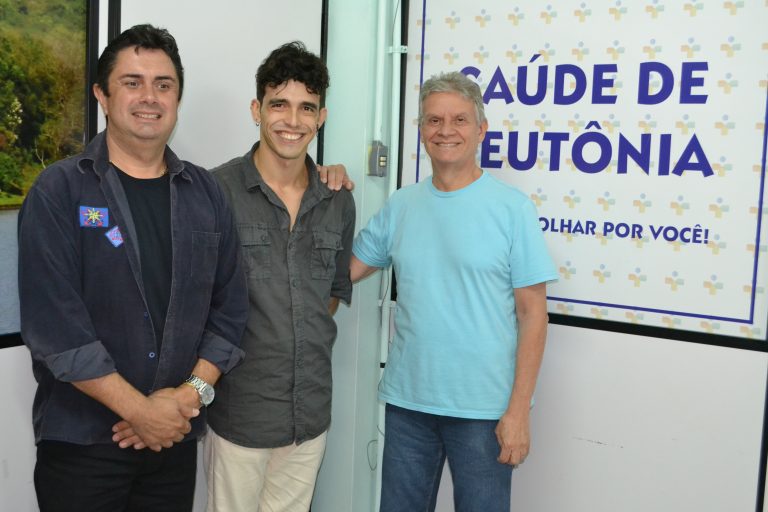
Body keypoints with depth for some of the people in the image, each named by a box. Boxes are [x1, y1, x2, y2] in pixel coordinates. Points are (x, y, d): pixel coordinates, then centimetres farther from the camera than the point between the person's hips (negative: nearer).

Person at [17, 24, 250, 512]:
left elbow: (231, 305, 3)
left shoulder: (206, 193, 4)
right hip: (81, 440, -3)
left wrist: (192, 393, -9)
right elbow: (53, 324, -15)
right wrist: (140, 410, -15)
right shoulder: (59, 192, -7)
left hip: (176, 437, 4)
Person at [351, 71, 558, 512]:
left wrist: (518, 411, -11)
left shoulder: (513, 208, -7)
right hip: (406, 401, 4)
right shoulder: (401, 206, 5)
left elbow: (533, 314, -7)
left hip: (484, 409, -3)